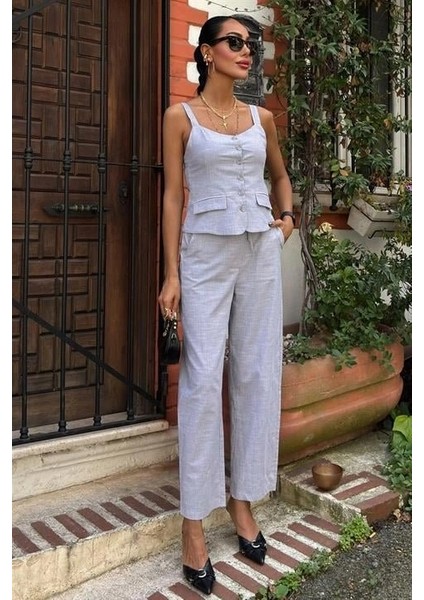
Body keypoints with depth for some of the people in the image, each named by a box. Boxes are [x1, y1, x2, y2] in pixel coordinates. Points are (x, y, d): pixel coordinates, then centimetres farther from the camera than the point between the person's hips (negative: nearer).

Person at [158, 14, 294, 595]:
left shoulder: (261, 117, 12)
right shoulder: (180, 116, 2)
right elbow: (173, 194, -2)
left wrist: (287, 216, 8)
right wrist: (171, 272, -8)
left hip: (261, 251, 4)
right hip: (206, 253, -4)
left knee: (257, 374, 4)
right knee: (203, 379, -7)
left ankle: (243, 499, 18)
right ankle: (194, 522, 3)